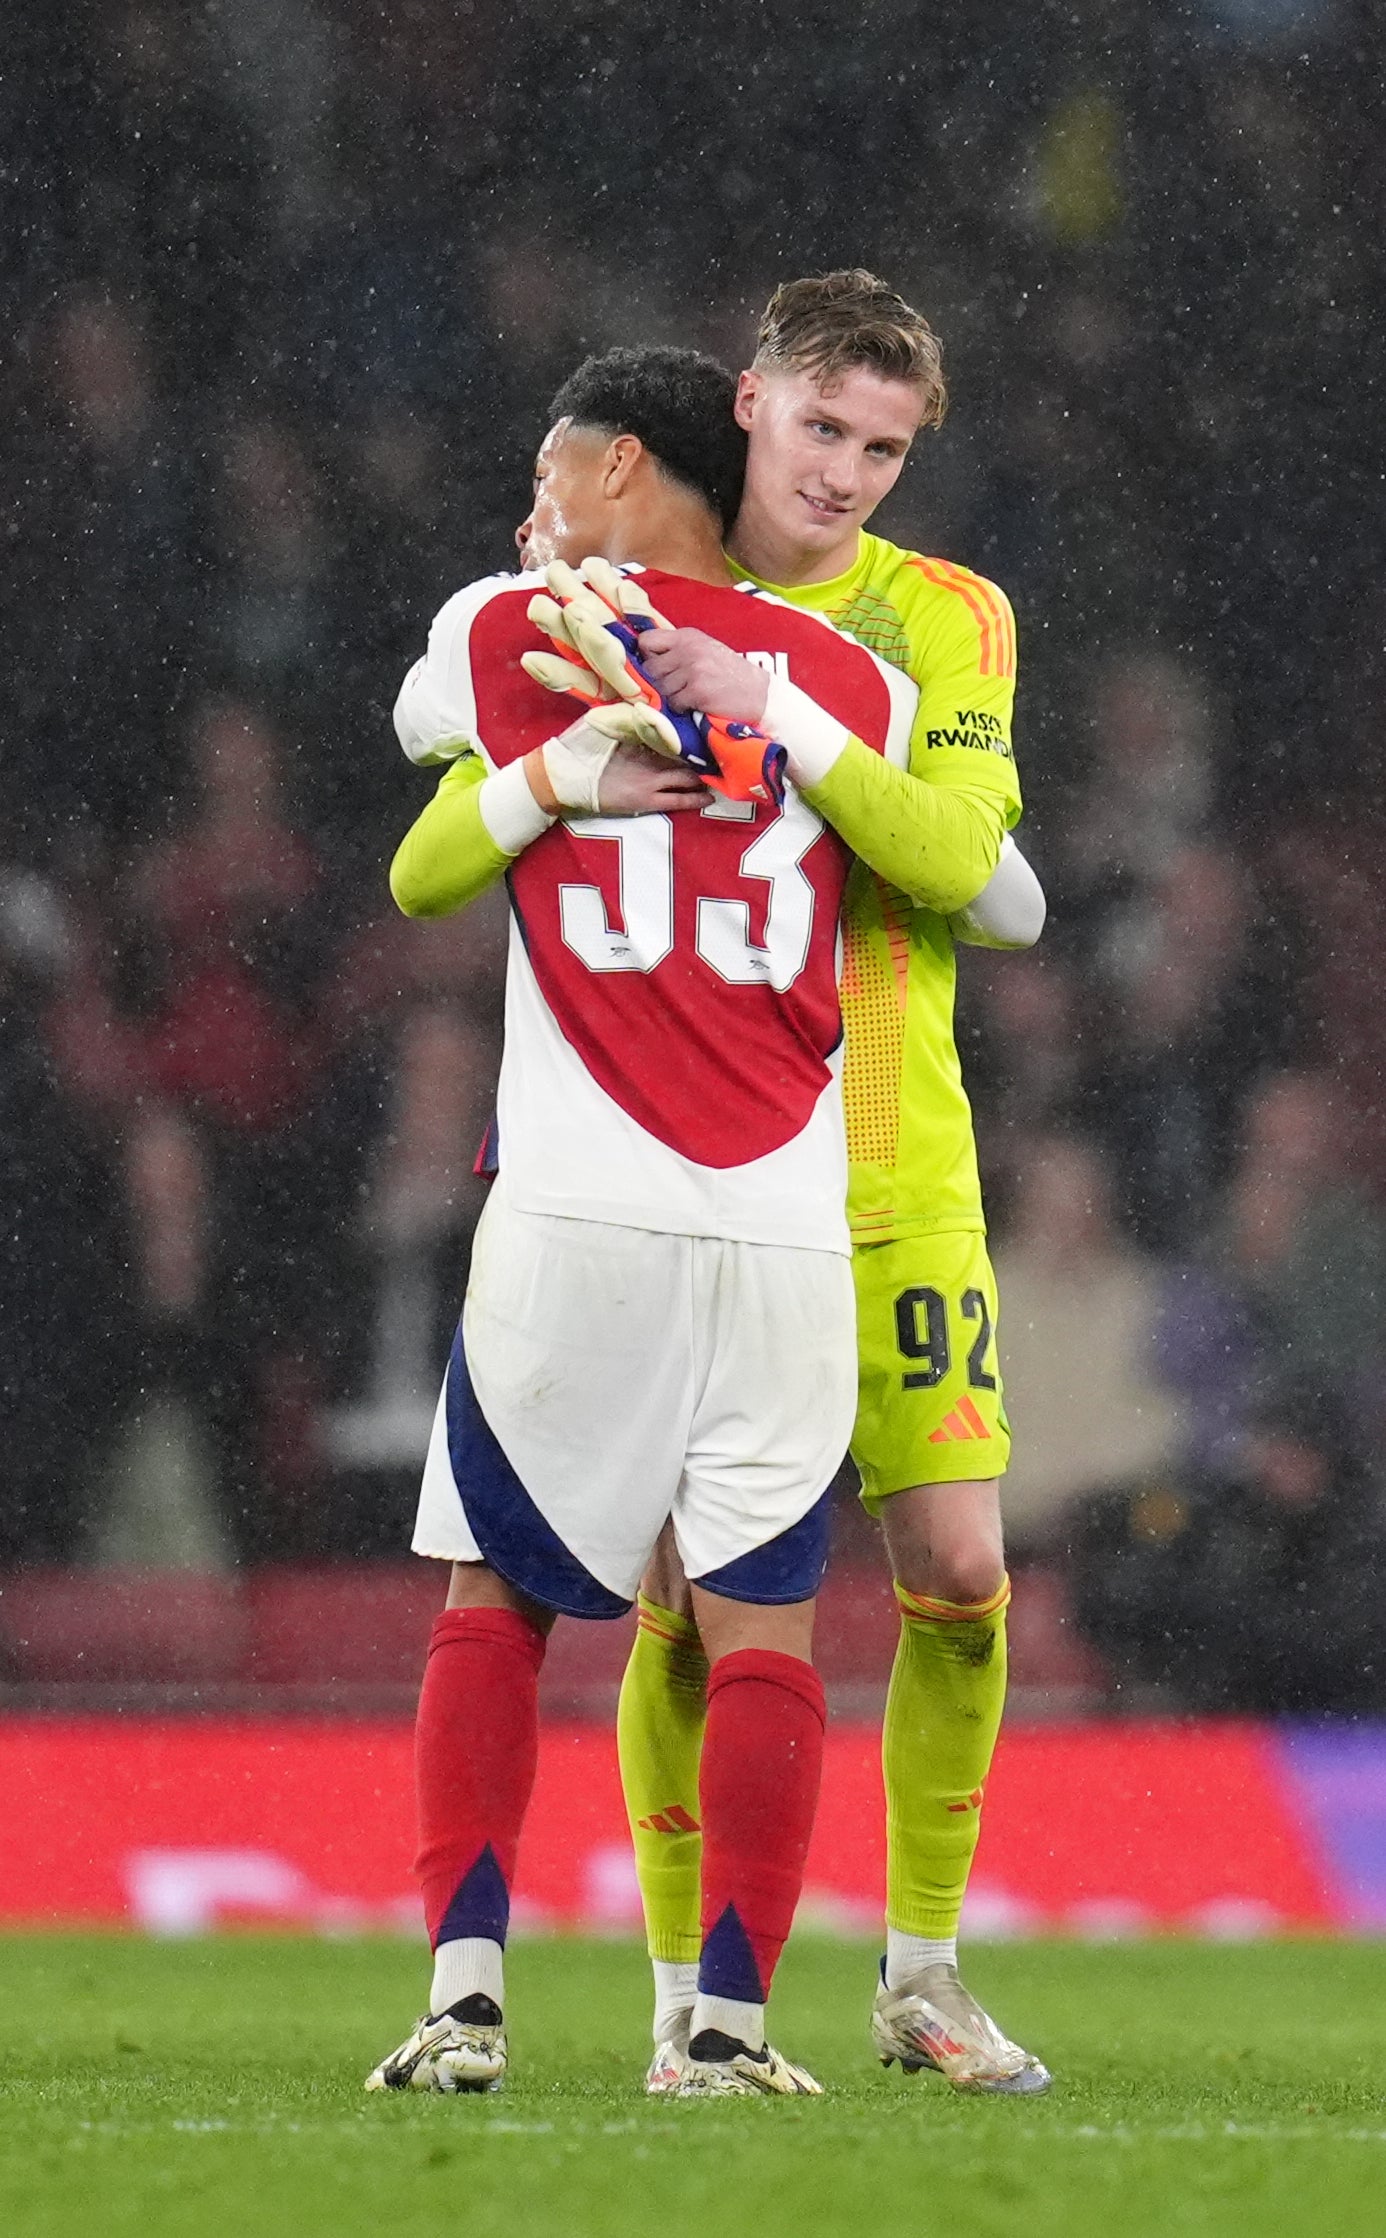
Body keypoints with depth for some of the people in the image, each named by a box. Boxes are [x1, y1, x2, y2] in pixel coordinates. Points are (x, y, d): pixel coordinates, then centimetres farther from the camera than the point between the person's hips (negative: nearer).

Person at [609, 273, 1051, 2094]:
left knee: (959, 1564, -5)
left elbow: (962, 853, -14)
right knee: (686, 1585, -4)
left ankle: (923, 1969, 11)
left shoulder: (945, 618, 4)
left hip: (891, 1167, 1)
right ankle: (685, 1994, 6)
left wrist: (777, 716, -26)